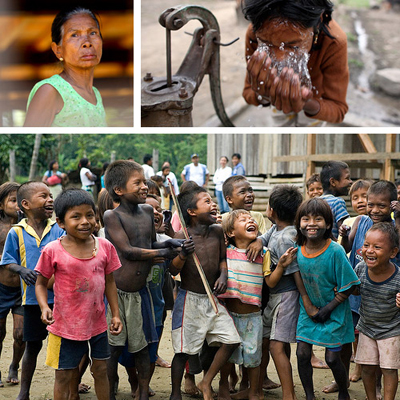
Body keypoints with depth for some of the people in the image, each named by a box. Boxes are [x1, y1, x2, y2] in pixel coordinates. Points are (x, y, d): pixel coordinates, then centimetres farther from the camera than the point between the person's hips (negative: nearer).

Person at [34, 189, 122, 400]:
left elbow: (109, 282, 5)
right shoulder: (53, 250, -13)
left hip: (97, 322, 3)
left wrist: (116, 315, 5)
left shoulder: (104, 246, -4)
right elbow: (41, 283, -3)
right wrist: (44, 308, -20)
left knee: (100, 370, 15)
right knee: (64, 375, 9)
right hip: (65, 325, -2)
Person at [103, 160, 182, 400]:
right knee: (114, 347, 1)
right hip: (116, 292, -5)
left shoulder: (148, 210, 8)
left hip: (139, 292, 5)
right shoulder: (112, 215, -11)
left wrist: (168, 243, -4)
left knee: (141, 345, 12)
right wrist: (163, 253, -15)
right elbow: (128, 251, -17)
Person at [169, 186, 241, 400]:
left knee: (231, 339, 2)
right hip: (189, 299, -5)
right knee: (184, 350, 1)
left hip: (211, 298, 5)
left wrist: (223, 275, -5)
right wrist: (183, 255, -31)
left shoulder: (217, 231, 2)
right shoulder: (182, 236, -13)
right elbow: (173, 270, -13)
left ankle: (206, 382, 19)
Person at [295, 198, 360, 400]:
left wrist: (328, 308, -16)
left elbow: (348, 286, -15)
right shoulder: (297, 250, -8)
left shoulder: (335, 251, -21)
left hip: (334, 312, -4)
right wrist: (306, 306, 2)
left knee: (332, 358, 0)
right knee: (302, 353, 0)